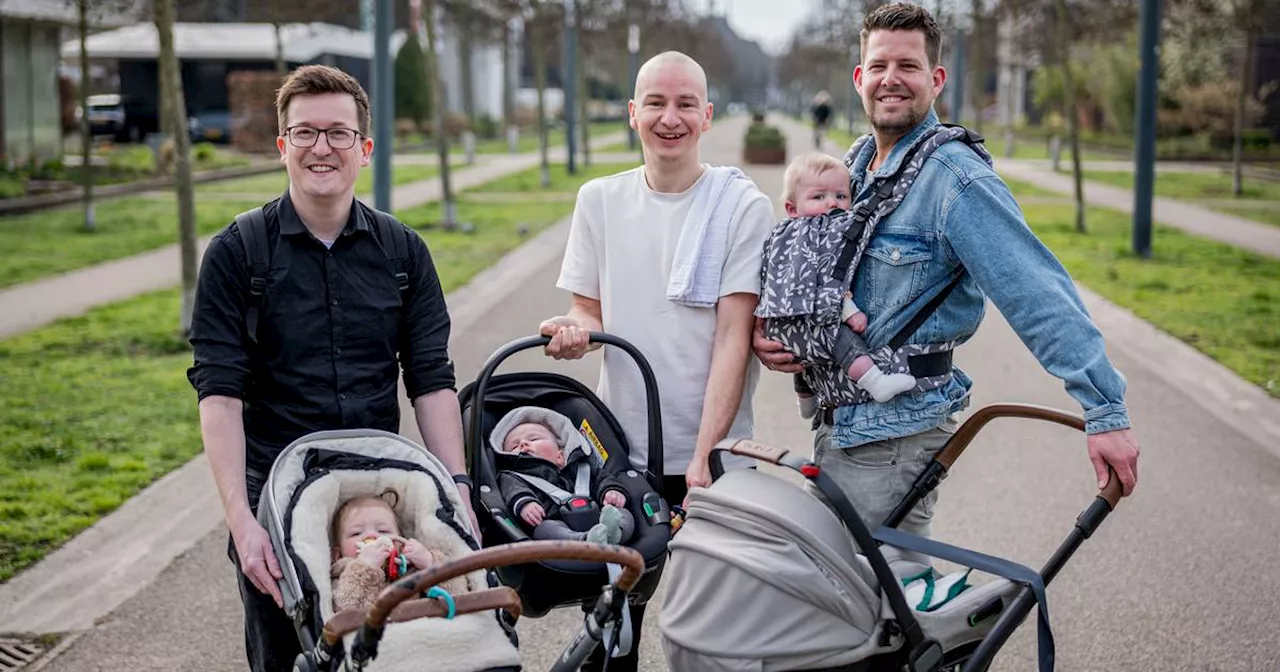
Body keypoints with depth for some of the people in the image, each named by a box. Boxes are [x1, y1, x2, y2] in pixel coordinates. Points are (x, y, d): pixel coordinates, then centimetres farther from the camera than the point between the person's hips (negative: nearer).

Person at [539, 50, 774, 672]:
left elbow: (733, 338, -9)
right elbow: (591, 313, 13)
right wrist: (576, 330, -12)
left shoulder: (743, 207, -4)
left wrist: (703, 455, -15)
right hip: (621, 451, 3)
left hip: (712, 456, -2)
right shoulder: (600, 200, 7)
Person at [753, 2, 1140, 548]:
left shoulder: (956, 180, -16)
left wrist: (1106, 412, -27)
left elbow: (1041, 297, -22)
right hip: (837, 421, 8)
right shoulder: (852, 169, 10)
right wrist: (766, 333, 2)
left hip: (896, 433, -8)